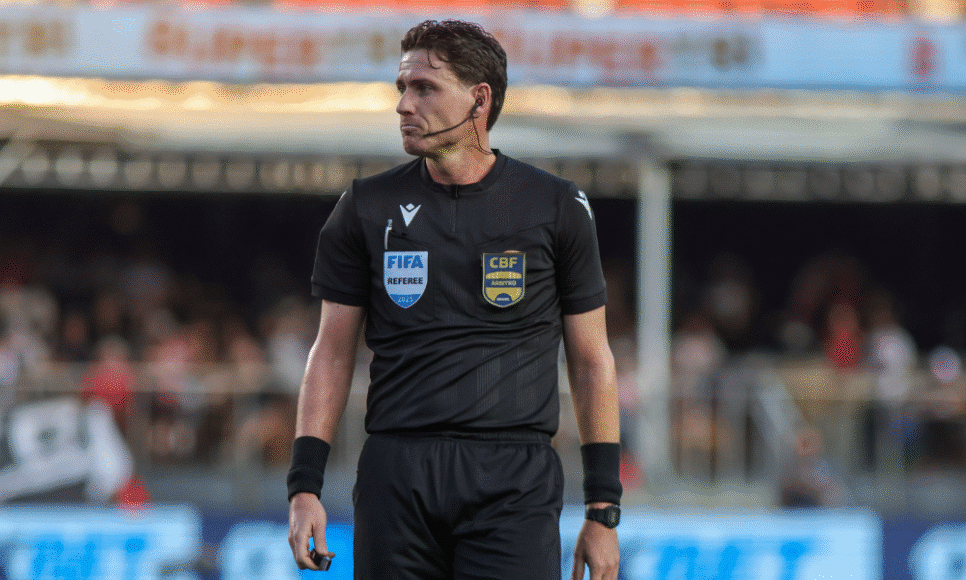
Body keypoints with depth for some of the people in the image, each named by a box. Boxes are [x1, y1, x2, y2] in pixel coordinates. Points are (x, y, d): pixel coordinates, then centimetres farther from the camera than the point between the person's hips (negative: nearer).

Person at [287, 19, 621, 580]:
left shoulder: (557, 208, 5)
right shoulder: (368, 209, 9)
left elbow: (592, 360, 8)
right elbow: (333, 353, 11)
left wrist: (603, 511, 4)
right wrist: (305, 486, 1)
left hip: (514, 477, -2)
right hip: (395, 474, 2)